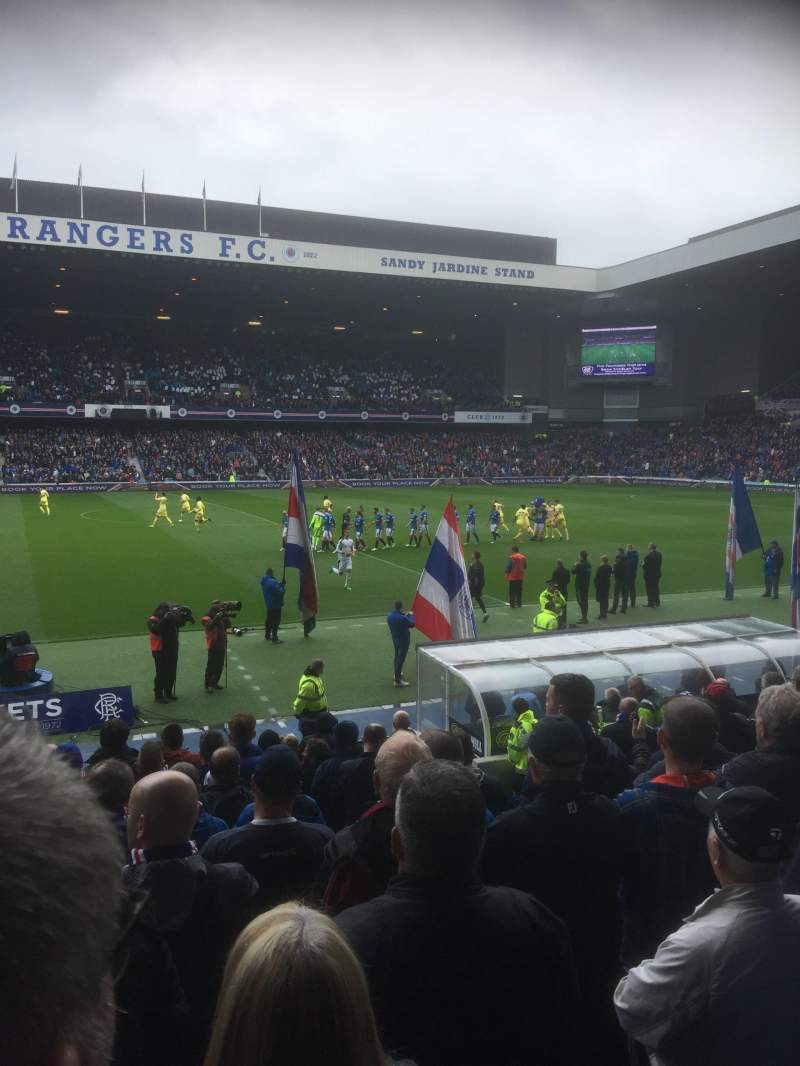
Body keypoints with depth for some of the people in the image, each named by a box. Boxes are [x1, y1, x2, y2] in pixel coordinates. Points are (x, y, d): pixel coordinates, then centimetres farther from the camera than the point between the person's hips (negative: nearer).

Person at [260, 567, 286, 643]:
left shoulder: (265, 581, 7)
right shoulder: (272, 582, -25)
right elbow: (280, 592, -23)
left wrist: (281, 584, -1)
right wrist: (283, 586, -7)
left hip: (269, 604, 10)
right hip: (276, 605, -10)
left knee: (269, 620, 21)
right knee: (275, 622, -4)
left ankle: (267, 635, 32)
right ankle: (274, 638, -3)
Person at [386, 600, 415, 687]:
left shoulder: (389, 615, -9)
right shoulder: (402, 618, -31)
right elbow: (412, 624, -14)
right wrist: (410, 615, 1)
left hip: (395, 639, 8)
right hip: (403, 640, -8)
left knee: (397, 656, 26)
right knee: (401, 659, -2)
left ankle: (397, 674, 45)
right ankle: (397, 681, 2)